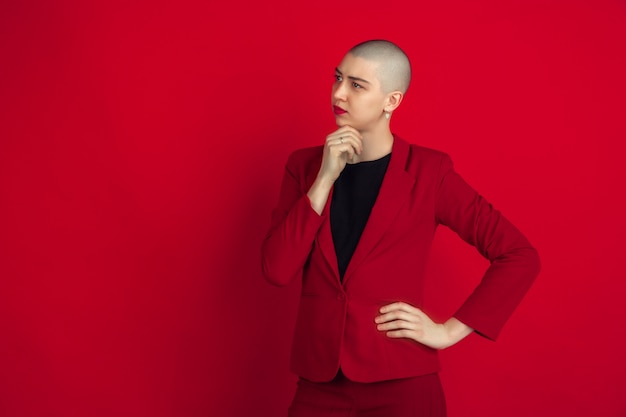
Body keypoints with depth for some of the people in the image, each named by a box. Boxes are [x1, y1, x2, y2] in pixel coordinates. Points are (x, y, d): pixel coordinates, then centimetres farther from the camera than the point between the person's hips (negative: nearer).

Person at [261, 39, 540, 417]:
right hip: (319, 385, 3)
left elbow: (521, 258, -6)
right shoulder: (305, 166, 4)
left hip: (402, 386, -3)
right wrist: (325, 178, -12)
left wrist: (450, 331, -8)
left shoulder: (428, 171, -6)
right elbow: (277, 270, -7)